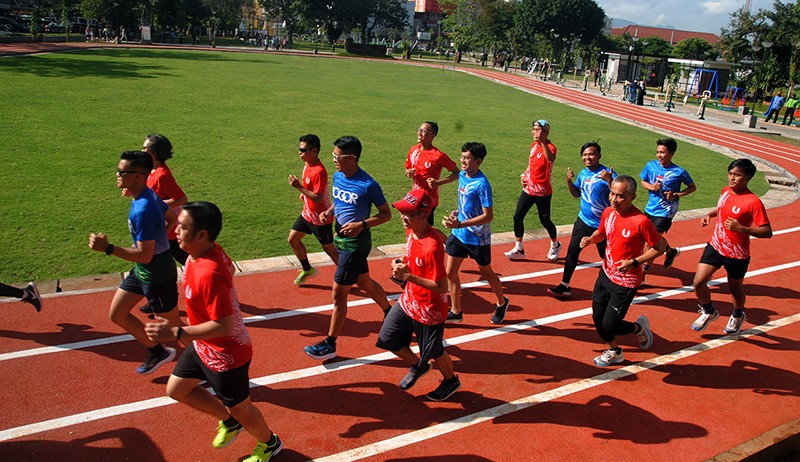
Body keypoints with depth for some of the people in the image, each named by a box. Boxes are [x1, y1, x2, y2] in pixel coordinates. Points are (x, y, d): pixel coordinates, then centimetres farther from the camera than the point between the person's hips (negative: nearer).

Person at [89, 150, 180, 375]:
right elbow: (172, 217, 15)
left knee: (173, 324, 8)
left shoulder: (143, 210, -30)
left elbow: (145, 255, -29)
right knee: (117, 315, 16)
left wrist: (107, 248, -29)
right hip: (141, 271, 10)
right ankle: (158, 352, 28)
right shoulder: (149, 195, -1)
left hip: (157, 274, -10)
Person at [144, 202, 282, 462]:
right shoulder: (212, 250, -10)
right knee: (176, 389, 22)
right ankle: (228, 421, 41)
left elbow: (224, 325, -35)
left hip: (225, 355, -9)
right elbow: (229, 268, 11)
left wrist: (176, 333, -32)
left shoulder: (209, 274, -37)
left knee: (239, 408, 15)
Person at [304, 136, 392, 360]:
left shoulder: (368, 185, -21)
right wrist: (328, 212, -3)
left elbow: (386, 214, -12)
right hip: (341, 239, 8)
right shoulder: (337, 176, 1)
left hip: (356, 243, -8)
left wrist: (362, 225, -25)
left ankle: (330, 344, 11)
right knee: (365, 283, 25)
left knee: (338, 294, -2)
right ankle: (391, 313, 48)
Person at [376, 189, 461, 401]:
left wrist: (408, 276, -33)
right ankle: (417, 366, 42)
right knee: (388, 339, 16)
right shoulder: (411, 232, -6)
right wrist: (401, 263, -6)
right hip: (408, 300, 8)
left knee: (433, 353, 14)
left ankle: (451, 381, 45)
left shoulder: (432, 247, -33)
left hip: (429, 309, -8)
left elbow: (442, 287, -30)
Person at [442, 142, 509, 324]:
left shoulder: (482, 184, -23)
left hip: (478, 238, -7)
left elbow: (488, 216, -24)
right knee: (450, 272, 5)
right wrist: (457, 212, 1)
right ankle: (456, 312, 21)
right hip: (458, 235, 7)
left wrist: (461, 224, -30)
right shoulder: (462, 175, 1)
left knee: (486, 272, 14)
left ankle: (502, 303, 40)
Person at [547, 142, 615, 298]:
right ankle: (564, 286, 9)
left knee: (607, 257, 11)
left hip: (602, 225, -5)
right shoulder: (583, 173, 3)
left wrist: (609, 181, -40)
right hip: (583, 221, 6)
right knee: (572, 251, 2)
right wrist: (569, 181, -1)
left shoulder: (607, 173, -17)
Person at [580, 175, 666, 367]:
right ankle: (614, 352, 40)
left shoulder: (641, 221, -23)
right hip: (606, 274, 7)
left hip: (625, 282, -6)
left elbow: (659, 247, -14)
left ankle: (639, 328, 29)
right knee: (598, 319, 13)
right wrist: (590, 239, -6)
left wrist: (634, 262, -23)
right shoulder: (608, 212, -3)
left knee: (609, 325, -4)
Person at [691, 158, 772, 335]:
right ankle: (709, 312, 21)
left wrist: (741, 228, -32)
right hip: (715, 246, 5)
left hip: (737, 255, -5)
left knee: (736, 289, 16)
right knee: (698, 282, -6)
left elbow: (767, 232, -20)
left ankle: (737, 316, 47)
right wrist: (710, 214, 4)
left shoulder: (753, 202, -20)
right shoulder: (726, 191, 0)